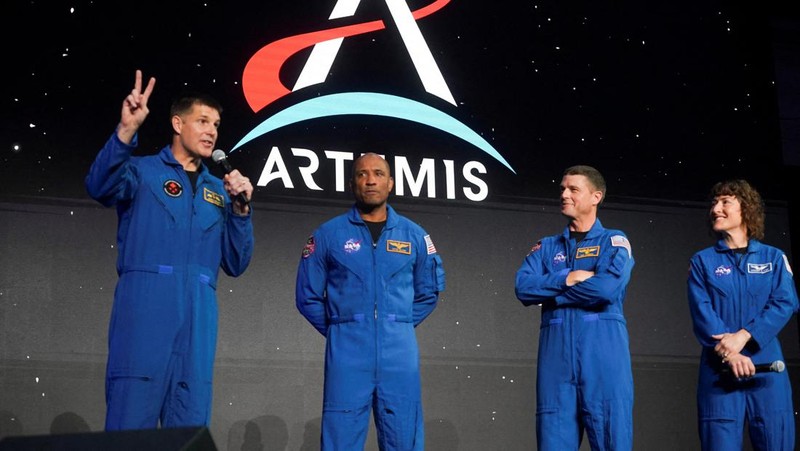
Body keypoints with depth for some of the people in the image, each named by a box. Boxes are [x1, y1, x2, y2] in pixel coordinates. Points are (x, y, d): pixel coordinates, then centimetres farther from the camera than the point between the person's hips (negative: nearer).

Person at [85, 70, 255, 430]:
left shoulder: (219, 190, 20)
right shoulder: (143, 170, 8)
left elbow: (235, 265, 15)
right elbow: (100, 187, -16)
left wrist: (241, 208, 1)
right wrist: (126, 131, -29)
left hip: (197, 321, 4)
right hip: (144, 311, -4)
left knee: (190, 432, 4)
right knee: (131, 424, -8)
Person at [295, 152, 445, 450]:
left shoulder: (414, 236, 9)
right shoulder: (328, 235, 4)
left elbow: (429, 293, 18)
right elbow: (307, 296, 7)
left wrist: (398, 328, 10)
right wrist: (341, 332, 4)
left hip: (399, 352, 2)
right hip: (347, 352, -2)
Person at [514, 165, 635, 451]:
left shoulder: (615, 242, 7)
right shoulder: (547, 247, 17)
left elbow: (606, 288, -12)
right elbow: (522, 287, 1)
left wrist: (549, 290, -3)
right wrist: (567, 279, -10)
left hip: (602, 352, -3)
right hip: (555, 353, 3)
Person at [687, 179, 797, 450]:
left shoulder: (774, 258, 11)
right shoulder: (702, 261, 9)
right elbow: (701, 313, -3)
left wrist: (743, 336, -16)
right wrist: (728, 352, -18)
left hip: (766, 365, 1)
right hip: (720, 367, -1)